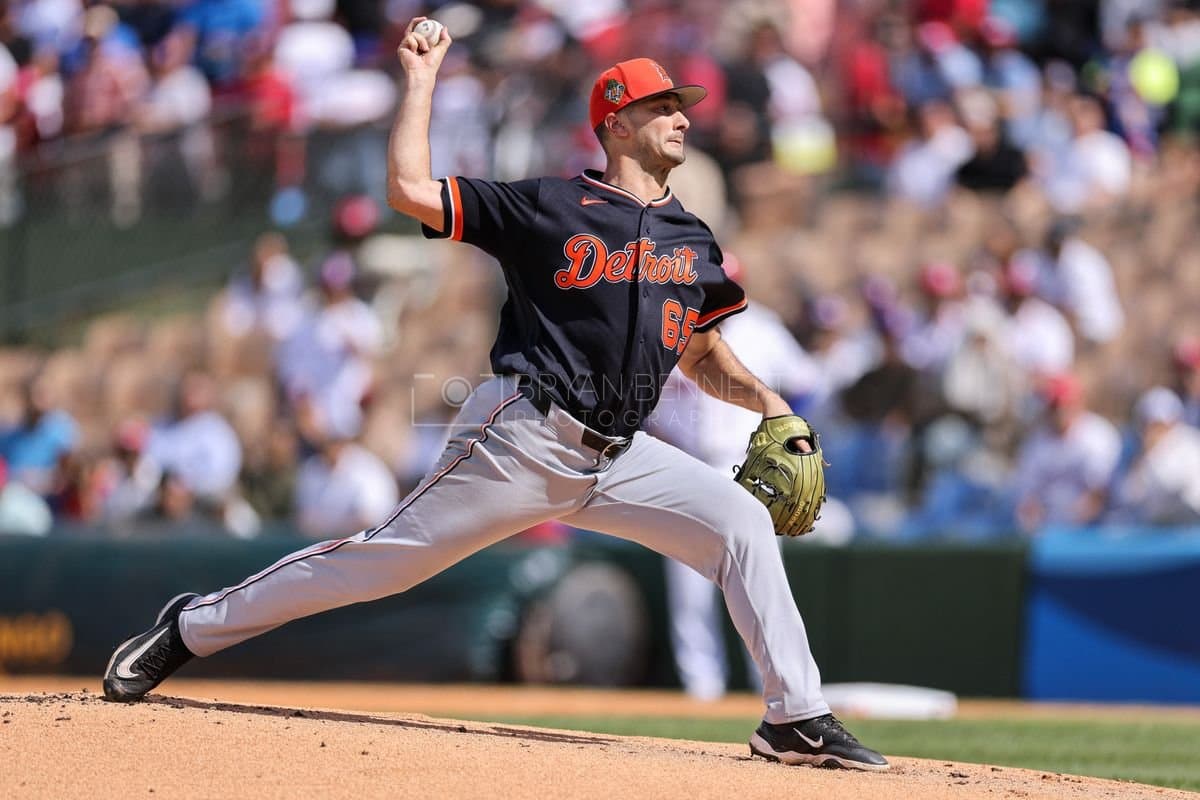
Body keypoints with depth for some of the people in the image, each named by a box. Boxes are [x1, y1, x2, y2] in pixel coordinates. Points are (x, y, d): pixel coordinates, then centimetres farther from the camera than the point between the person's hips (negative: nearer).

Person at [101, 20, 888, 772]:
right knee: (393, 556, -6)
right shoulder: (549, 206, 0)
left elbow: (700, 351, 25)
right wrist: (422, 81, -1)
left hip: (616, 456, 5)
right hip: (522, 437, -5)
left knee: (743, 521, -12)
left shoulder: (695, 243, 16)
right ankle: (193, 626, 8)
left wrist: (761, 398, 7)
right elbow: (410, 190, -6)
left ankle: (799, 722, -10)